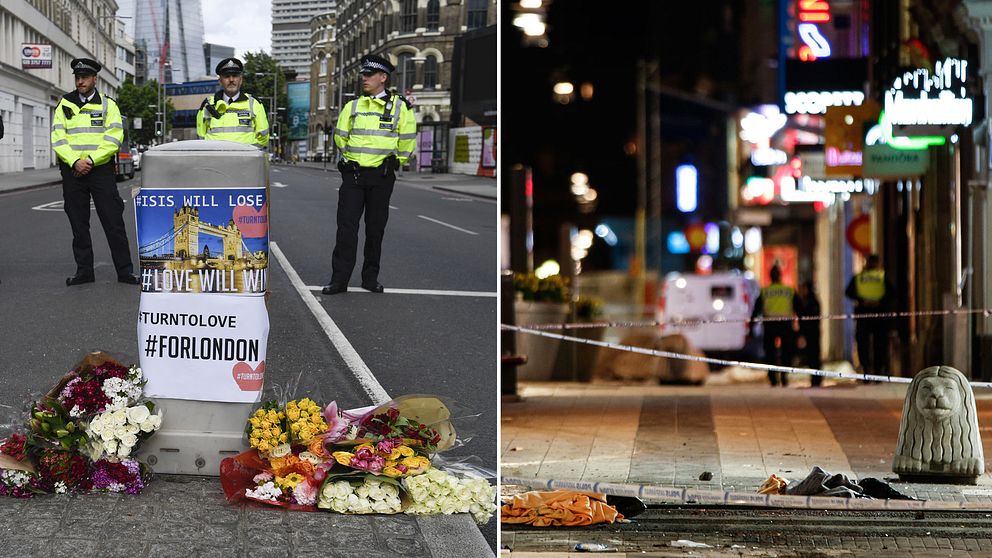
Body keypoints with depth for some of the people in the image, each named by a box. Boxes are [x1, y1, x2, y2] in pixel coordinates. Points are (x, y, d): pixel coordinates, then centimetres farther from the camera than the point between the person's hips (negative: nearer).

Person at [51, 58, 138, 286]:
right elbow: (58, 138, 2)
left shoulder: (108, 105, 5)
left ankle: (125, 270, -2)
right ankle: (84, 271, 12)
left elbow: (113, 139, -4)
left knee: (113, 221, -5)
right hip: (72, 171, 2)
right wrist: (75, 162, -13)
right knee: (78, 223, 5)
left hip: (101, 169, -2)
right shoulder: (65, 105, 9)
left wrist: (90, 160, -14)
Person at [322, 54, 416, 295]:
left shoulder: (400, 107, -1)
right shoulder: (352, 106, 6)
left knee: (375, 228, 6)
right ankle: (339, 279, -3)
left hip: (382, 176, -1)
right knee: (346, 227, -4)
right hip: (353, 174, 1)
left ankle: (370, 277, 17)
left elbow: (407, 142, 5)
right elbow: (340, 137, 16)